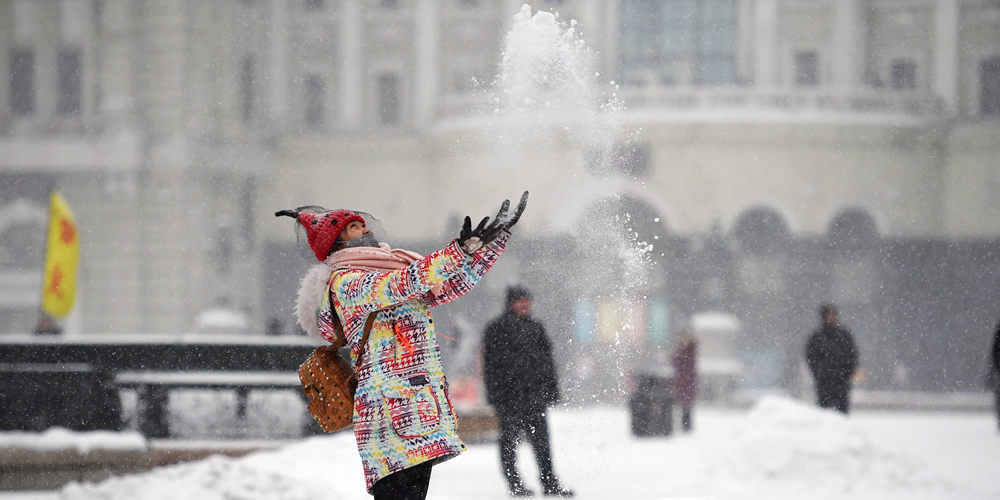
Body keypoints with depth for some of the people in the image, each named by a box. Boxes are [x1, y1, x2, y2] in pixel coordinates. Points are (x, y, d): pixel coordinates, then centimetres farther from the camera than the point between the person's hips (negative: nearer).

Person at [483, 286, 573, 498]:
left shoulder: (535, 327, 16)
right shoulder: (497, 329, 0)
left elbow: (546, 359, 21)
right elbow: (491, 363, -4)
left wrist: (552, 389, 15)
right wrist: (494, 393, -11)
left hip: (533, 393, 5)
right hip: (508, 393, -5)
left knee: (541, 440, 4)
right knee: (510, 440, -3)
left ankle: (550, 484, 7)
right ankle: (515, 486, 1)